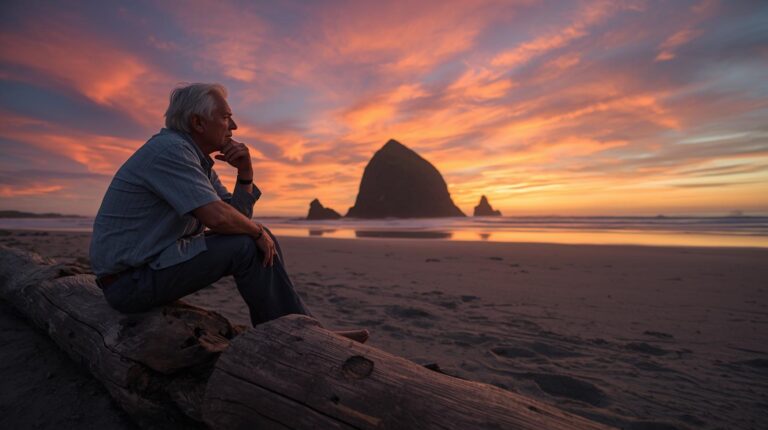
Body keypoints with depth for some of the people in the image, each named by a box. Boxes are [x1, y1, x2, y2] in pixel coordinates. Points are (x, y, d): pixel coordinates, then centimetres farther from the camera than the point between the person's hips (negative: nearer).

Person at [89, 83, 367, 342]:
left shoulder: (199, 161, 10)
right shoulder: (169, 149, -19)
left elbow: (238, 218, 7)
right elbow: (217, 217, -31)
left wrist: (245, 171, -6)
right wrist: (258, 232, -13)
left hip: (158, 260, 9)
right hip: (130, 280, -9)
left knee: (258, 239, 1)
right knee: (247, 247, -22)